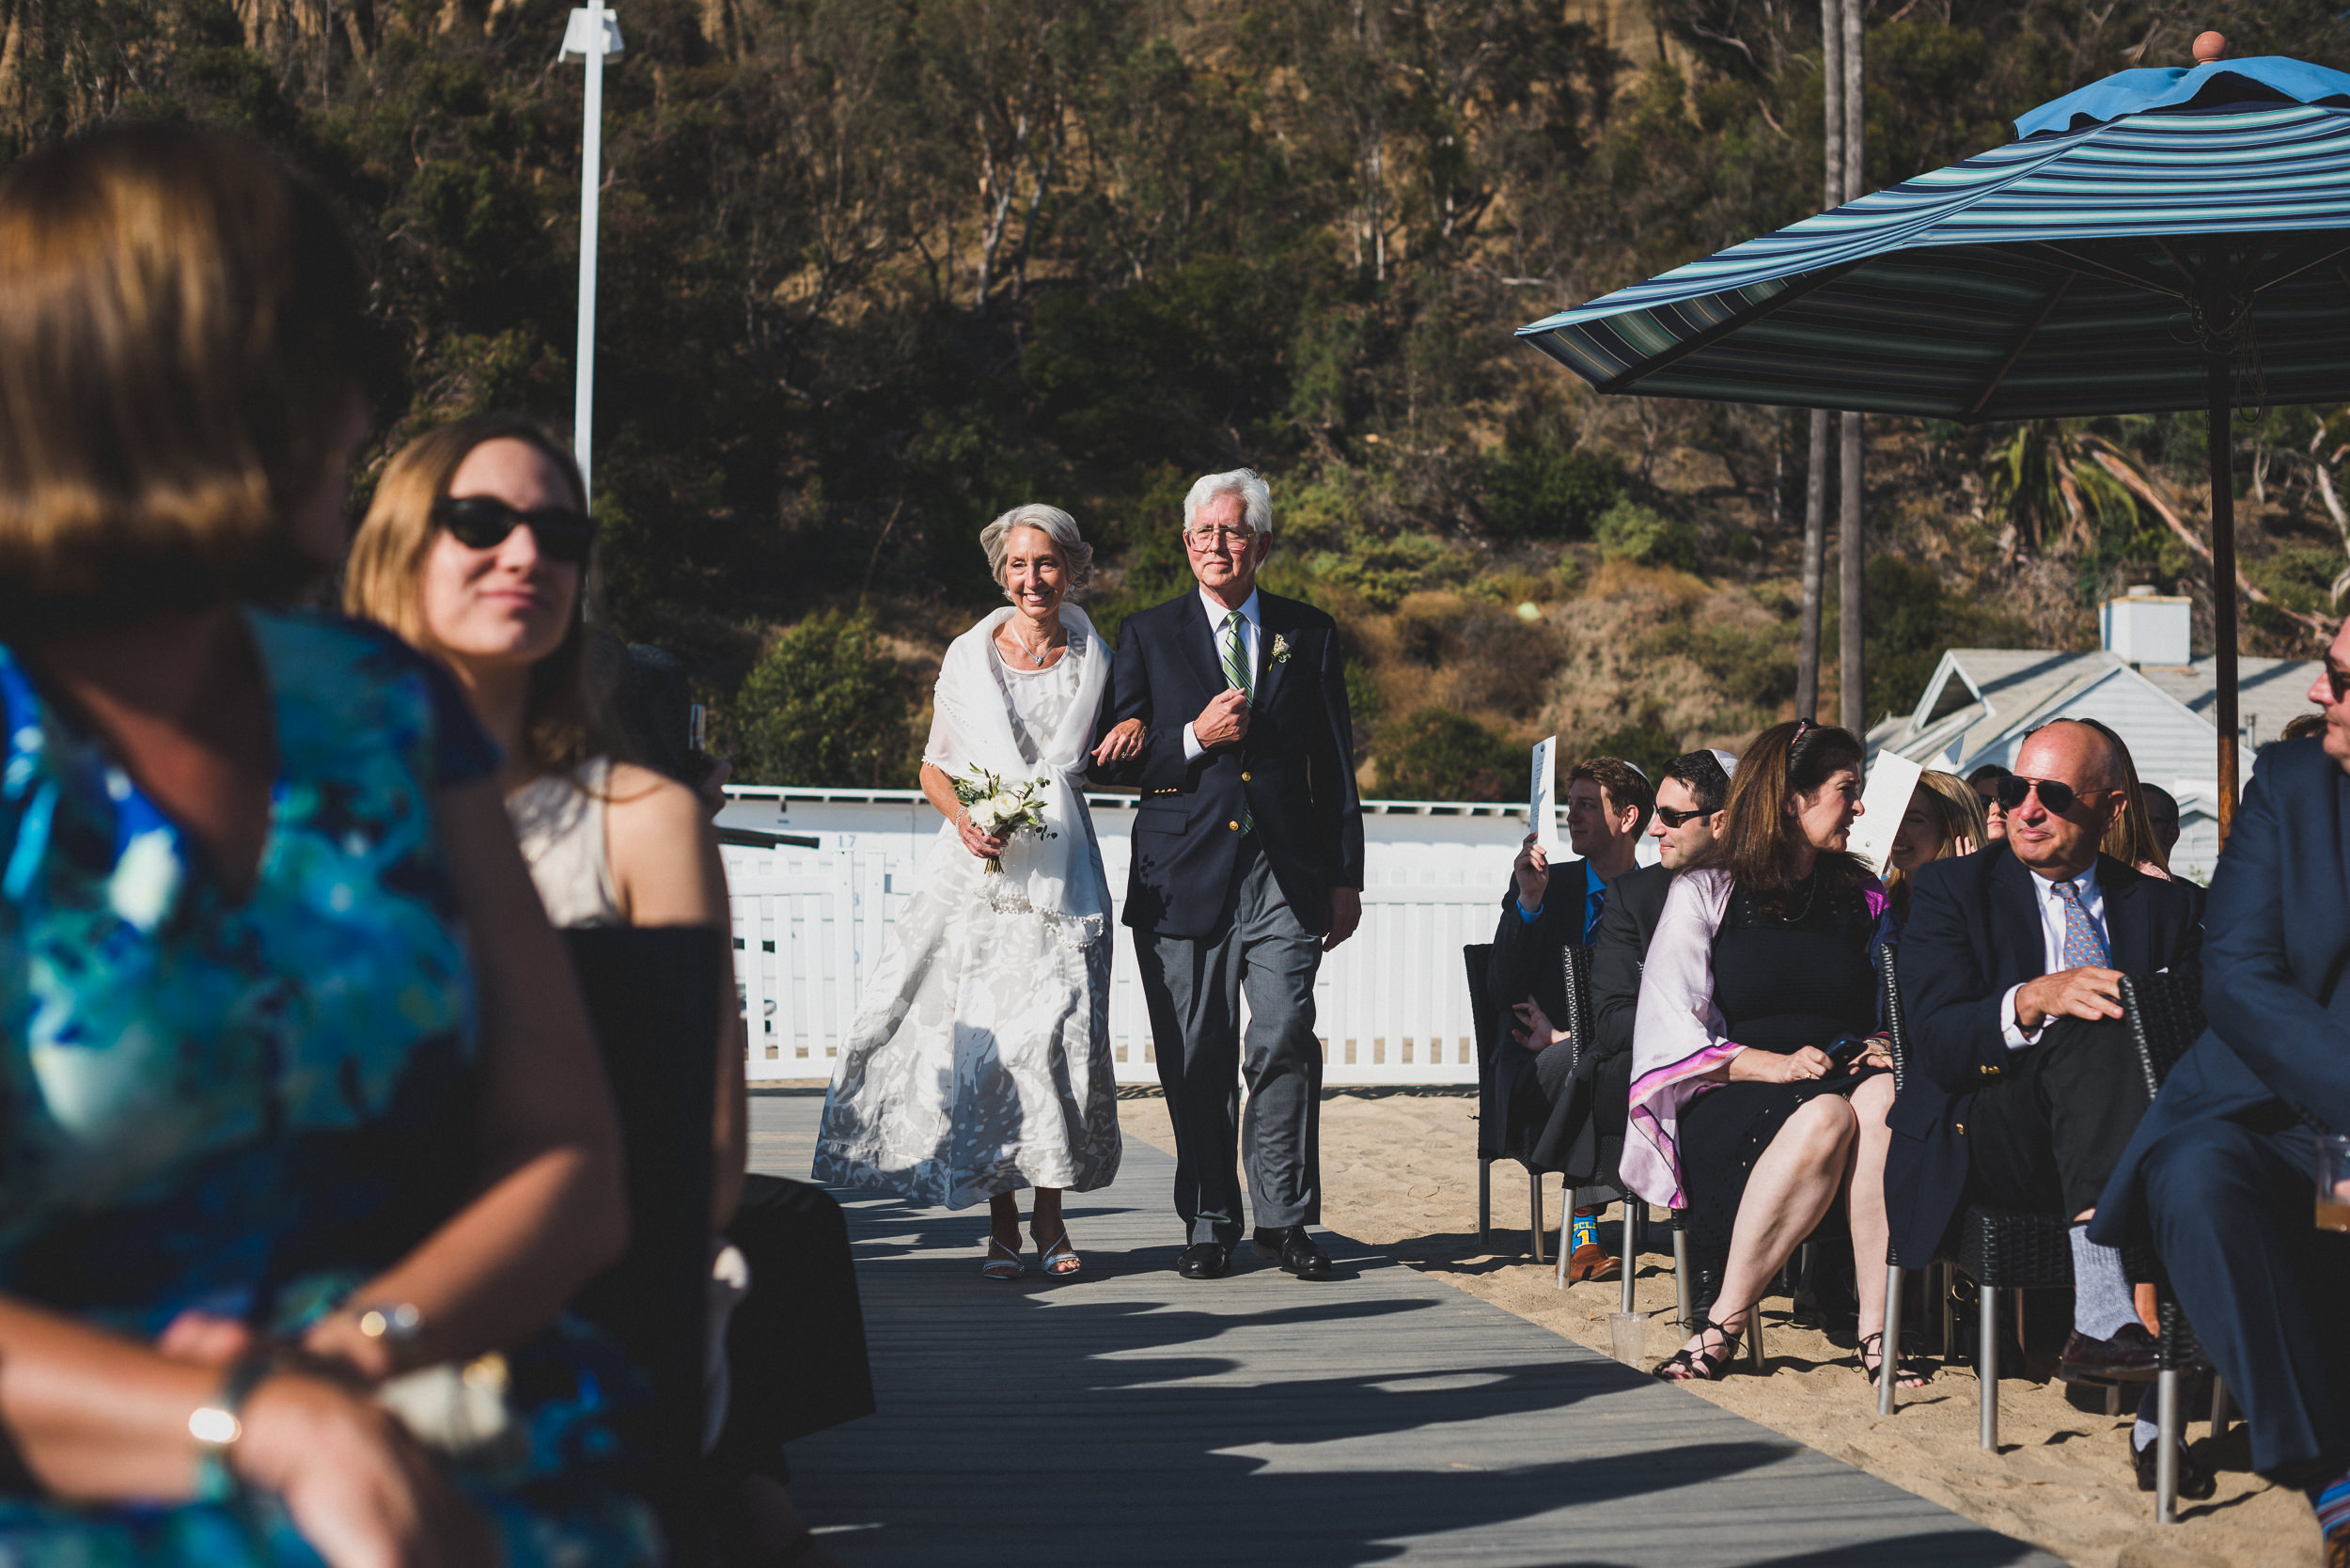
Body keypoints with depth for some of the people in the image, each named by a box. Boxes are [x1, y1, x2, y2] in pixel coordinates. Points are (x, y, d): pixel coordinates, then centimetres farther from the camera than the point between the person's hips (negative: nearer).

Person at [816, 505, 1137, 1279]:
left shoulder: (1096, 661, 10)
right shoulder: (969, 656, 8)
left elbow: (1104, 762, 19)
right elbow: (934, 766, 12)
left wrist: (1135, 733, -3)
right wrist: (964, 820, -8)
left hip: (1060, 872, 0)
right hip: (977, 868, 0)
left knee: (1055, 1031, -10)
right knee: (979, 1034, -7)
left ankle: (1050, 1215, 3)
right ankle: (1002, 1224, 1)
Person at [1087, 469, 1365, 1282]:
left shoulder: (1308, 634, 11)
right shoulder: (1147, 634, 8)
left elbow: (1335, 765, 12)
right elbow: (1112, 763, 5)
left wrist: (1345, 878, 8)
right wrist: (1194, 740, -11)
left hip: (1284, 876, 0)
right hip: (1184, 873, 0)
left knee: (1285, 1040, -9)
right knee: (1197, 1056, 2)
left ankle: (1284, 1216, 5)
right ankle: (1209, 1223, 14)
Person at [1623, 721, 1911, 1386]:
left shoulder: (1864, 901, 21)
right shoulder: (1705, 893, 7)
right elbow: (1668, 1026, -2)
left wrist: (1887, 1047, -3)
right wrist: (1772, 1064, -16)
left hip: (1841, 1078, 3)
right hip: (1727, 1101, -3)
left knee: (1883, 1096, -33)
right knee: (1826, 1117, -37)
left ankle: (1876, 1329, -37)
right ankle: (1726, 1321, -28)